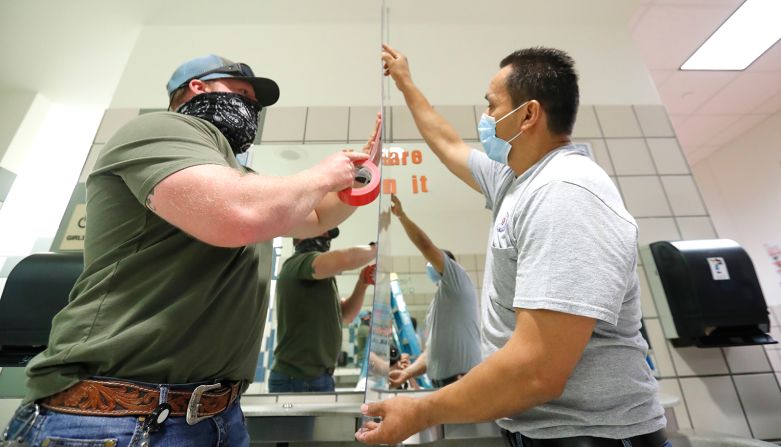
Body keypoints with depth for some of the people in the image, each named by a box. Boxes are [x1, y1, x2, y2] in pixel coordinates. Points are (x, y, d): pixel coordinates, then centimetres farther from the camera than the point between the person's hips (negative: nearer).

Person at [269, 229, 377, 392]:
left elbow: (345, 315, 15)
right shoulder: (299, 262, -15)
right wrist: (375, 248, -14)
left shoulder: (316, 280, 17)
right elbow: (345, 259, -34)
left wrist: (363, 282, 0)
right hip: (297, 380, -9)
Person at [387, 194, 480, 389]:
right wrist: (407, 373, 4)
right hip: (439, 382, 8)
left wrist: (402, 215, -11)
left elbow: (426, 246, -16)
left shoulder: (458, 281, -3)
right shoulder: (436, 303, 20)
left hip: (463, 380, -8)